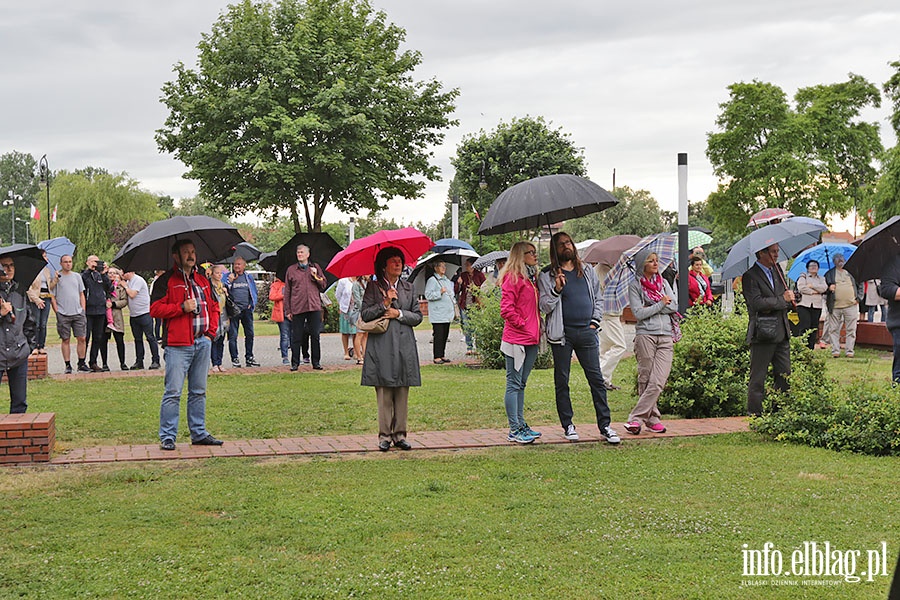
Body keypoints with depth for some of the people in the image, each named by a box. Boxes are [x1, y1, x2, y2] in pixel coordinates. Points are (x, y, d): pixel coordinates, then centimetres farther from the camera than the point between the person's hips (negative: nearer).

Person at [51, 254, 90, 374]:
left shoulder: (77, 276, 13)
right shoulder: (56, 277, 2)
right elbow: (52, 297, 1)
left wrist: (83, 309, 7)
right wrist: (57, 312, -6)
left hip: (78, 313, 3)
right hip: (63, 314, -3)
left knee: (82, 338, 0)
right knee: (65, 340, 0)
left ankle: (81, 363, 9)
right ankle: (67, 365, 5)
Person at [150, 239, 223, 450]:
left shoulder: (203, 280, 18)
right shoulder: (166, 281, -1)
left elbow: (213, 306, 24)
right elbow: (155, 309, -9)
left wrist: (211, 330, 10)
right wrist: (182, 307, -16)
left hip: (202, 343, 6)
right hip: (178, 344, -6)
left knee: (199, 391, 12)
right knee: (173, 392, -7)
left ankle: (199, 433, 20)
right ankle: (167, 436, 0)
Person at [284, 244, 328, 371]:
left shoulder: (315, 267, 12)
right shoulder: (291, 270, 9)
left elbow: (323, 286, 12)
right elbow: (287, 291, 8)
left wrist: (316, 276, -5)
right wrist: (287, 310, 3)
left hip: (314, 307, 1)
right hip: (297, 308, -1)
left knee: (315, 336, 3)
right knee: (296, 337, 1)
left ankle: (316, 362, 11)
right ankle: (295, 363, 8)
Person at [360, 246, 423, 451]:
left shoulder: (408, 287, 13)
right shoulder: (373, 287, 4)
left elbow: (418, 316, 11)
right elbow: (365, 314, -3)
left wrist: (399, 314, -4)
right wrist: (385, 304, -12)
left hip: (404, 345, 3)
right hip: (381, 345, -3)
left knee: (402, 393, 2)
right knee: (384, 394, -4)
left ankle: (400, 435, 9)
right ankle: (384, 436, 3)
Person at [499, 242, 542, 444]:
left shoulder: (532, 277, 17)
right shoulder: (513, 277, -10)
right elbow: (506, 309, -17)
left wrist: (538, 326, 11)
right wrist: (522, 323, -12)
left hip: (531, 339, 9)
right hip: (516, 339, -9)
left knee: (521, 383, 14)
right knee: (514, 383, -4)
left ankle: (520, 425, 20)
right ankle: (514, 430, -2)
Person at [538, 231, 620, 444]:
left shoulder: (587, 272, 14)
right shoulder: (547, 275, 3)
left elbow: (598, 298, 21)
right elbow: (545, 307, -2)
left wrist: (594, 322, 8)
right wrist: (557, 290, -18)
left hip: (586, 332, 2)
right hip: (562, 334, -2)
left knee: (596, 379, 0)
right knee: (562, 381, 3)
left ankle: (605, 426, 4)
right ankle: (568, 425, 12)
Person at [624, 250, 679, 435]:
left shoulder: (663, 282, 17)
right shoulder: (635, 285, 3)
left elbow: (676, 306, 6)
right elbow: (638, 313, -7)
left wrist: (651, 308, -3)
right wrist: (661, 304, -5)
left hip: (666, 337, 3)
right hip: (645, 335, -3)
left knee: (658, 382, -9)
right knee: (645, 380, -1)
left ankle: (636, 418, -6)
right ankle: (652, 418, 9)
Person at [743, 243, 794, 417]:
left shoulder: (778, 270, 14)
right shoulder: (751, 276, -11)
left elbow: (786, 294, 24)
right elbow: (756, 303, -22)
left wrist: (790, 299, 0)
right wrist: (782, 300, -14)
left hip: (781, 332, 8)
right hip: (762, 335, -8)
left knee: (785, 375, 10)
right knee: (757, 378, -1)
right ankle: (754, 414, 6)